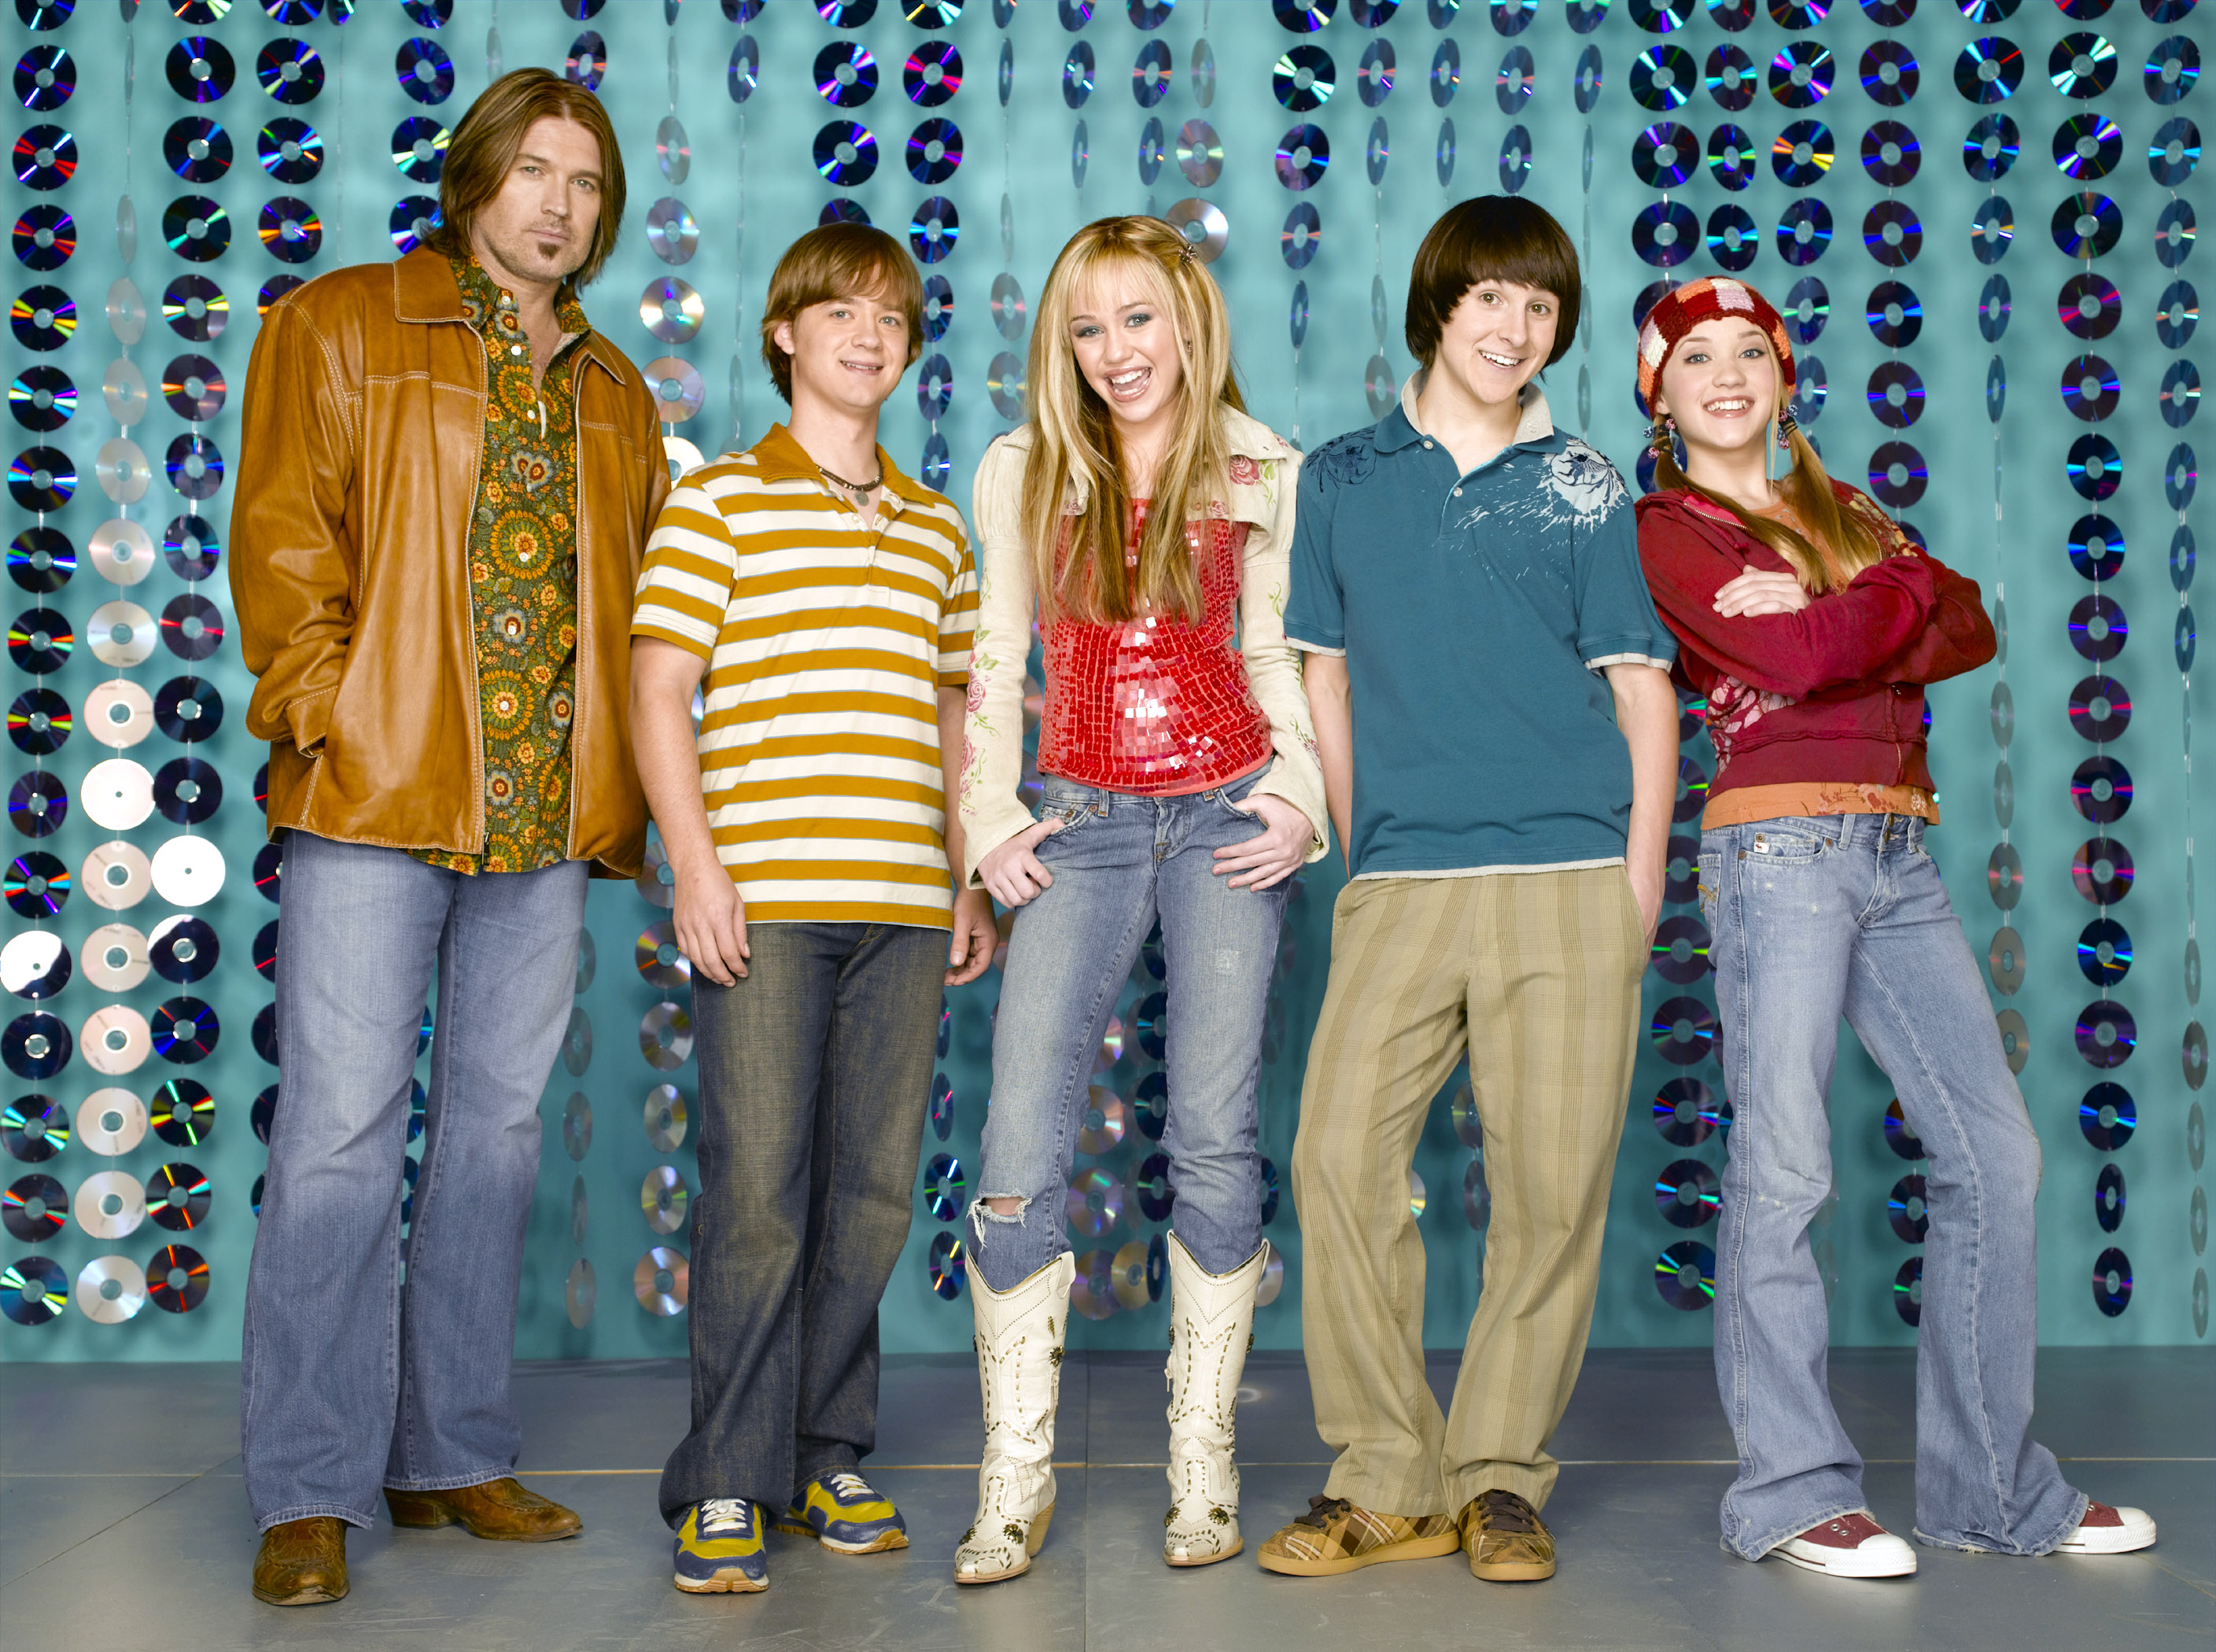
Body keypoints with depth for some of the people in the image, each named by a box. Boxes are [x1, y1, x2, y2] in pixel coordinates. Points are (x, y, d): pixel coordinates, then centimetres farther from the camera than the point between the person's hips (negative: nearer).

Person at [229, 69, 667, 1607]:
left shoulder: (616, 393, 19)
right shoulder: (341, 326, 6)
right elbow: (284, 543, -1)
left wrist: (621, 791, 8)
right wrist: (328, 720, -11)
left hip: (547, 827, 5)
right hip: (376, 800, -5)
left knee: (499, 1128, 8)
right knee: (343, 1130, -5)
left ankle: (454, 1454, 20)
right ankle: (311, 1492, 4)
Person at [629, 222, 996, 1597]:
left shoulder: (936, 527, 17)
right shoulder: (720, 502, 4)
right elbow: (660, 691, -2)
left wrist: (972, 879, 14)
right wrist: (696, 865, -11)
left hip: (904, 903, 5)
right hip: (764, 898, -4)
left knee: (873, 1192, 7)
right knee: (756, 1193, -4)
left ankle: (827, 1457, 21)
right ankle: (726, 1486, 7)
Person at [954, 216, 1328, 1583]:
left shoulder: (1263, 479, 9)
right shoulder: (1023, 476, 11)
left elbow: (1277, 659, 11)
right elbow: (995, 666, 11)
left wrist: (1299, 800, -2)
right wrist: (993, 824, 1)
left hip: (1226, 820, 0)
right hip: (1083, 825, 1)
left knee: (1216, 1137, -1)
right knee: (1022, 1138, -9)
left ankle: (1203, 1466, 10)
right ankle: (1019, 1474, 0)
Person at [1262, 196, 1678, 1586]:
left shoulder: (1584, 488, 9)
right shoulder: (1343, 479, 12)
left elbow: (1644, 692, 8)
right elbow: (1324, 676, 16)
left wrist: (1639, 886, -1)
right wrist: (1365, 846, 8)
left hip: (1567, 890, -1)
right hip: (1397, 888, 1)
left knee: (1552, 1184, -2)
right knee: (1341, 1159, -8)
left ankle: (1501, 1479, 14)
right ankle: (1389, 1482, 6)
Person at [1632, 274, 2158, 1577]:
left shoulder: (1848, 518, 22)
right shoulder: (1663, 530, 3)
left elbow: (1973, 629, 6)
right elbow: (1797, 656, -13)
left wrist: (1851, 635, -10)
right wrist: (1905, 587, 3)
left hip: (1900, 860, 7)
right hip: (1780, 848, -6)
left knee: (1998, 1156, 4)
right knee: (1783, 1168, -8)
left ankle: (1995, 1484, 15)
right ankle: (1794, 1492, 2)